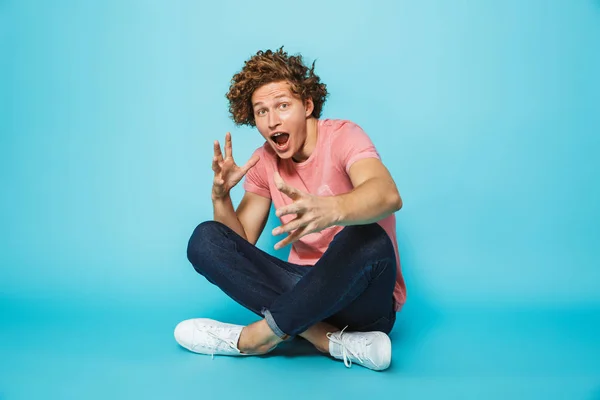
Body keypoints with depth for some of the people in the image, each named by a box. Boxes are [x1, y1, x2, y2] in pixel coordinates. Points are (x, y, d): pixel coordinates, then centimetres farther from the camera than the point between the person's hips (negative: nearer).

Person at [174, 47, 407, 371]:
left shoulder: (342, 136, -13)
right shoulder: (264, 161, 4)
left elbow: (388, 195, -34)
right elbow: (241, 241, 3)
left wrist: (331, 209, -56)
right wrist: (220, 195, -16)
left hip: (361, 297, -5)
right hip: (307, 287, 5)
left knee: (369, 240, -38)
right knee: (205, 239, -12)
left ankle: (262, 335, -18)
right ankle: (335, 343, -23)